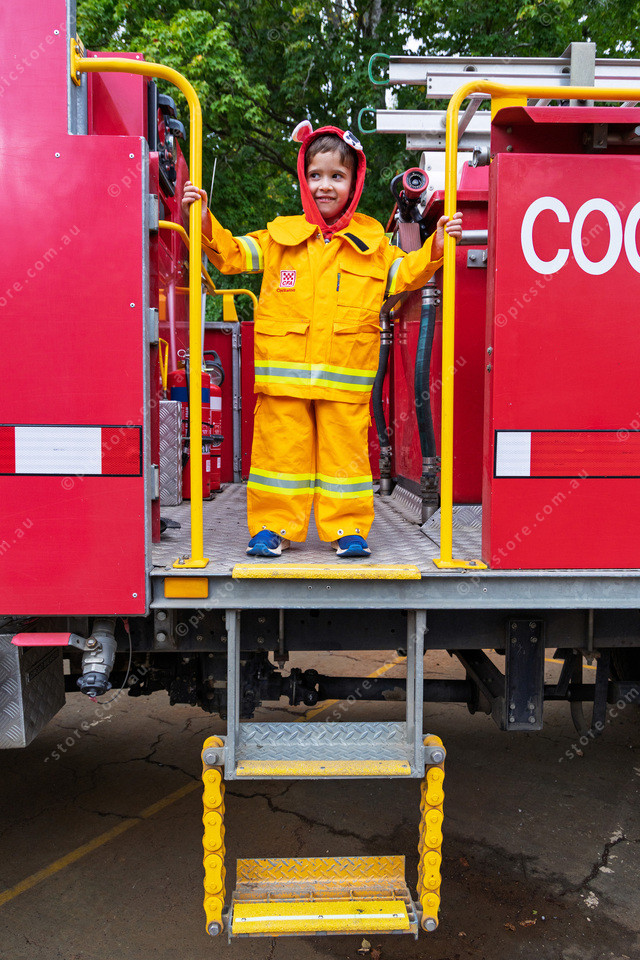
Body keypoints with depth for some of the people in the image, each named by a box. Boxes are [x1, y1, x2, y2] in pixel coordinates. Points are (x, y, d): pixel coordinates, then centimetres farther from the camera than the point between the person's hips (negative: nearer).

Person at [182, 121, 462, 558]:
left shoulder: (371, 241, 13)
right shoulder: (281, 236, 10)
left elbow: (405, 274, 16)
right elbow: (231, 255, 11)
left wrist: (436, 247, 3)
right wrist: (205, 219, -2)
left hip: (345, 375, 0)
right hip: (284, 370, 0)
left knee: (345, 449, 3)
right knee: (281, 447, 2)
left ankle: (348, 528, 13)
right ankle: (273, 526, 13)